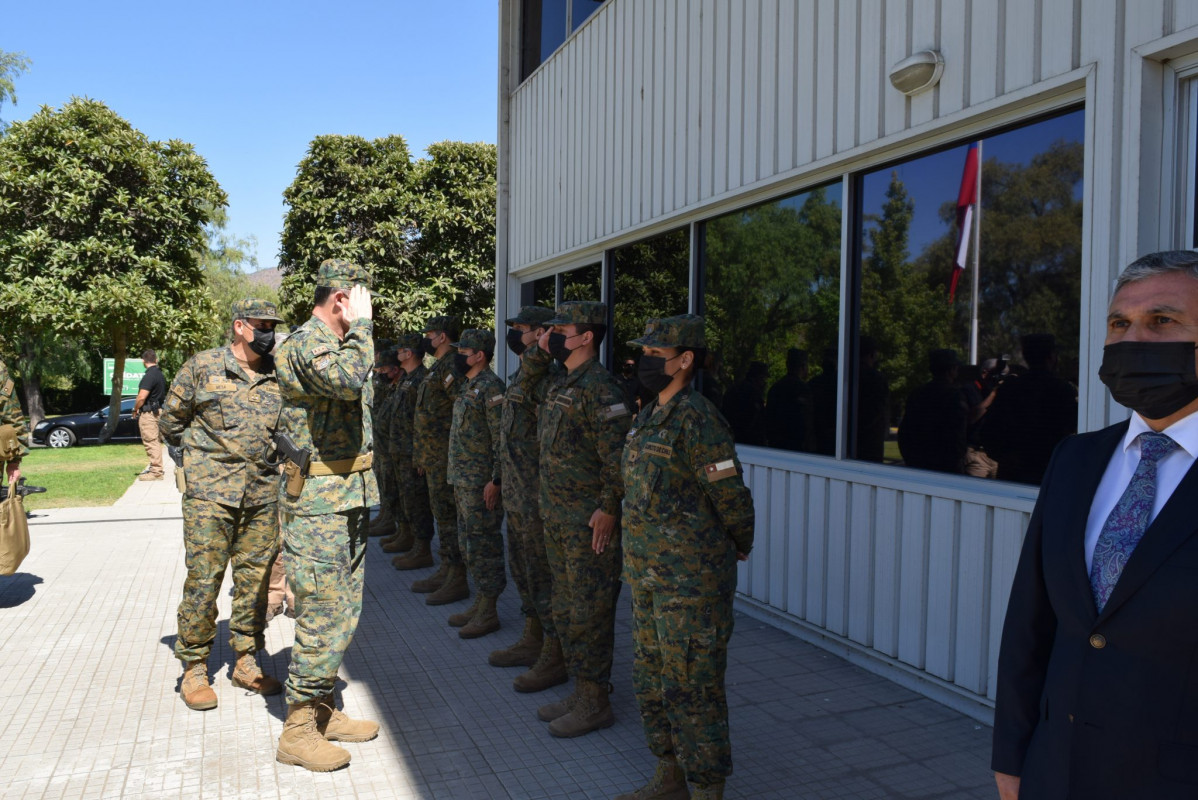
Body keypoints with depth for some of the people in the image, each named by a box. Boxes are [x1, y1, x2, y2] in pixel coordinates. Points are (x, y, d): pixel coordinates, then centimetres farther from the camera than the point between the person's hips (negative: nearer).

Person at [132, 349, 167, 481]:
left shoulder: (149, 376, -18)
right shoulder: (160, 374, 12)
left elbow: (142, 397, -24)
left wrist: (135, 410, -7)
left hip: (148, 413, -10)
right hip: (159, 410, 10)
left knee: (151, 442, -6)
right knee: (155, 441, 17)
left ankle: (156, 472, -5)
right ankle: (155, 467, 27)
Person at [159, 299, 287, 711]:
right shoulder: (202, 366, -2)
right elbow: (171, 421, 7)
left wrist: (268, 459, 11)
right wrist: (203, 455, 8)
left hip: (264, 494, 4)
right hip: (210, 493, -4)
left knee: (255, 578, 9)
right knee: (204, 578, -2)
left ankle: (246, 661, 22)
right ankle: (194, 669, 12)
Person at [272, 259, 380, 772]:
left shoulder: (335, 343, 18)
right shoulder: (306, 343, -14)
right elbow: (348, 379, -37)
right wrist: (360, 326, -20)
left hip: (347, 500, 10)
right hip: (318, 503, -10)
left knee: (342, 613, 15)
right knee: (323, 618, -5)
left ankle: (323, 710, 27)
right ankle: (298, 732, 7)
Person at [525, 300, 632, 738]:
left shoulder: (598, 387, -17)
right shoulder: (559, 384, 12)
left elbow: (617, 455, -22)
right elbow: (531, 378, 35)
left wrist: (608, 509, -21)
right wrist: (539, 349, 17)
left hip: (589, 522, -10)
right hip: (557, 520, 10)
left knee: (589, 614, 0)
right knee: (565, 612, 16)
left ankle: (595, 704, 12)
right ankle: (582, 691, 28)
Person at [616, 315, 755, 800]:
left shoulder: (697, 420, -19)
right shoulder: (649, 418, 11)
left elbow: (732, 499, -15)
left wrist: (739, 550, 1)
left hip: (691, 581, -9)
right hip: (649, 577, 10)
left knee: (693, 688, 1)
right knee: (652, 680, 18)